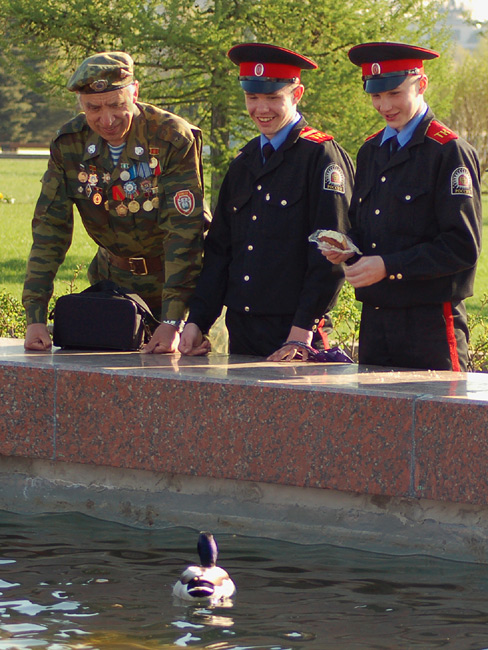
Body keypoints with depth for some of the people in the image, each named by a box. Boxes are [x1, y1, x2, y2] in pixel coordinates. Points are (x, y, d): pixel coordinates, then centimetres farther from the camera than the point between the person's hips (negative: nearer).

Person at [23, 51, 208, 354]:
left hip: (177, 281, -3)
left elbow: (184, 230, -26)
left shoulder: (174, 139, -23)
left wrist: (172, 321, -33)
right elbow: (49, 227, -7)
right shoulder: (69, 144, -10)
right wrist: (35, 316, -16)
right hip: (114, 280, 3)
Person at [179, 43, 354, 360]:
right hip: (241, 330, 6)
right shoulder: (244, 164, 16)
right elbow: (218, 248, 17)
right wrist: (197, 322, 5)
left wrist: (303, 331, -18)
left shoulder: (321, 156, -5)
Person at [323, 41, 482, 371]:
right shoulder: (370, 152, 16)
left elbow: (463, 247, -12)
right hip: (375, 317, 6)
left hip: (431, 321, -6)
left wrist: (389, 266, -17)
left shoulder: (450, 152, -7)